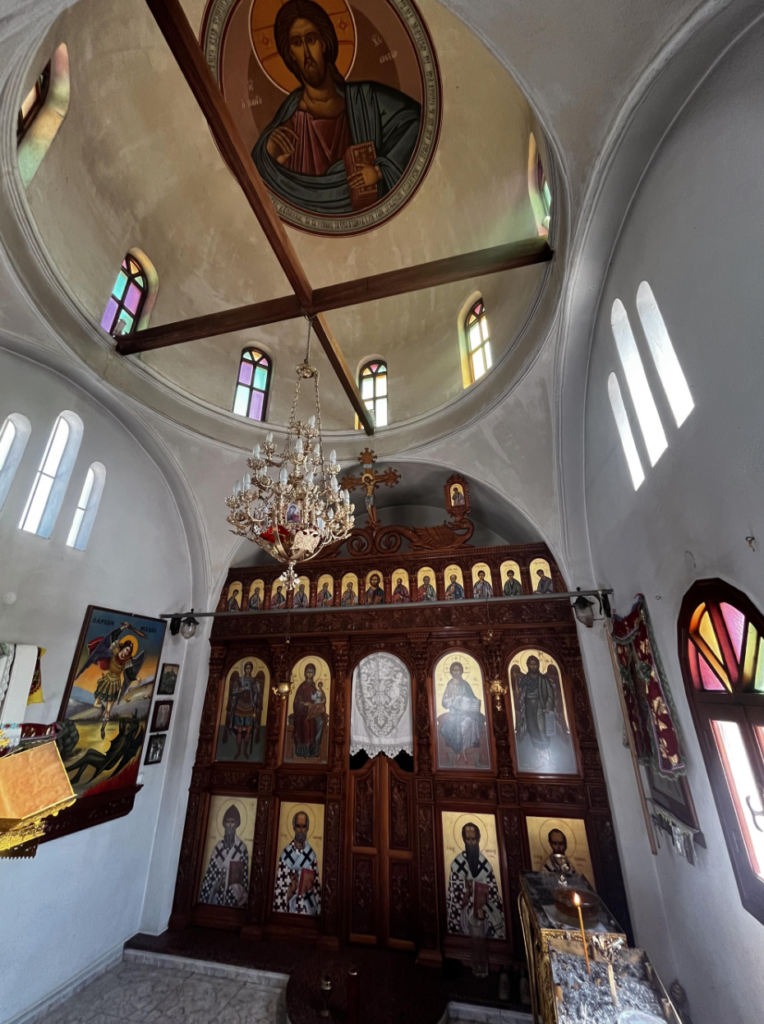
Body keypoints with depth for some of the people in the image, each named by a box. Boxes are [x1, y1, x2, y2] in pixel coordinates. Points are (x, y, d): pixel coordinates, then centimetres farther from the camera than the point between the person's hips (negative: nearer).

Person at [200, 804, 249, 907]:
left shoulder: (242, 848, -9)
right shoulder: (218, 846, 1)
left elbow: (245, 876, -6)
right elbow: (210, 871, 5)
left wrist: (244, 896, -7)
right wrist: (204, 898, 2)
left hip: (235, 894, -3)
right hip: (217, 893, 3)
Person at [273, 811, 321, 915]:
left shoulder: (312, 854, 3)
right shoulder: (286, 852, -7)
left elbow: (317, 884, 6)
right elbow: (279, 884, -7)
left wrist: (318, 910, 2)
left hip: (309, 906, 2)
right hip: (290, 905, -2)